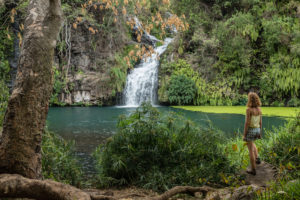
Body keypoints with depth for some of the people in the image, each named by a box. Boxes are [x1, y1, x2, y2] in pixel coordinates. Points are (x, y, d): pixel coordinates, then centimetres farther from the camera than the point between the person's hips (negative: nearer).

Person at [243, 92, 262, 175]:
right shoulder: (259, 109, 0)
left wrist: (244, 135, -12)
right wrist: (260, 133, 18)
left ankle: (253, 170, 9)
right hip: (257, 130, 7)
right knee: (252, 143, 36)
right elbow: (260, 122, 7)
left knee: (251, 150, 3)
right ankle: (257, 158, 28)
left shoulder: (249, 109, -21)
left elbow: (247, 123, -19)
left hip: (250, 130, -7)